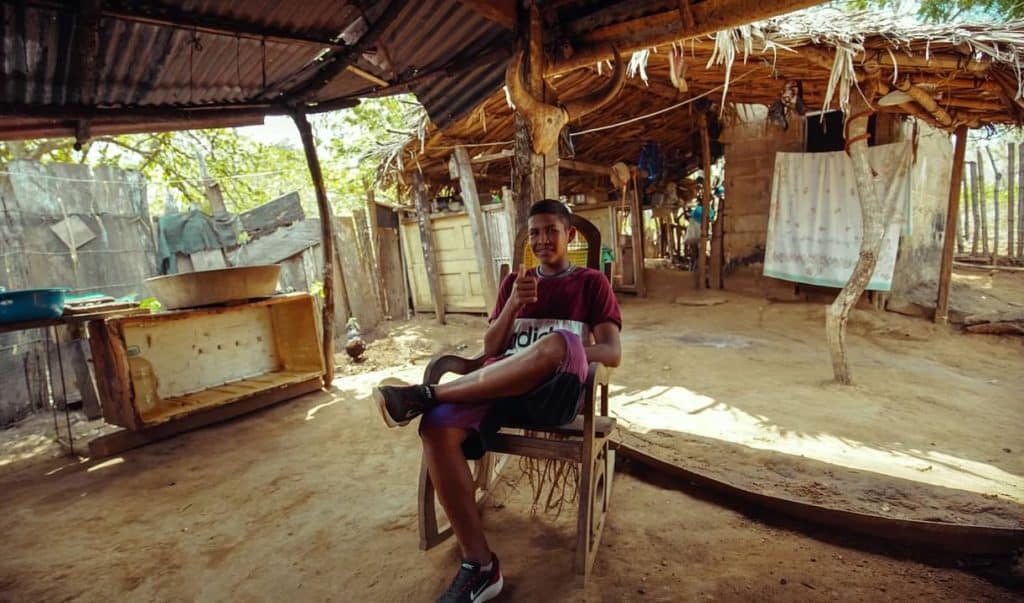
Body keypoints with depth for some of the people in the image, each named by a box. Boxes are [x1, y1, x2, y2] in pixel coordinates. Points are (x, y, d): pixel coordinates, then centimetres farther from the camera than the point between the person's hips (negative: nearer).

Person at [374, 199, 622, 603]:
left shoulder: (591, 283, 15)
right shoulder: (513, 282, 24)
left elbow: (612, 353, 3)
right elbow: (491, 350, 14)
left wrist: (555, 356, -13)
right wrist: (514, 305, -4)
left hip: (557, 393, -3)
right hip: (501, 387, 3)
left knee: (560, 342, -40)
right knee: (437, 428, -29)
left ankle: (425, 394, -31)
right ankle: (479, 566, -17)